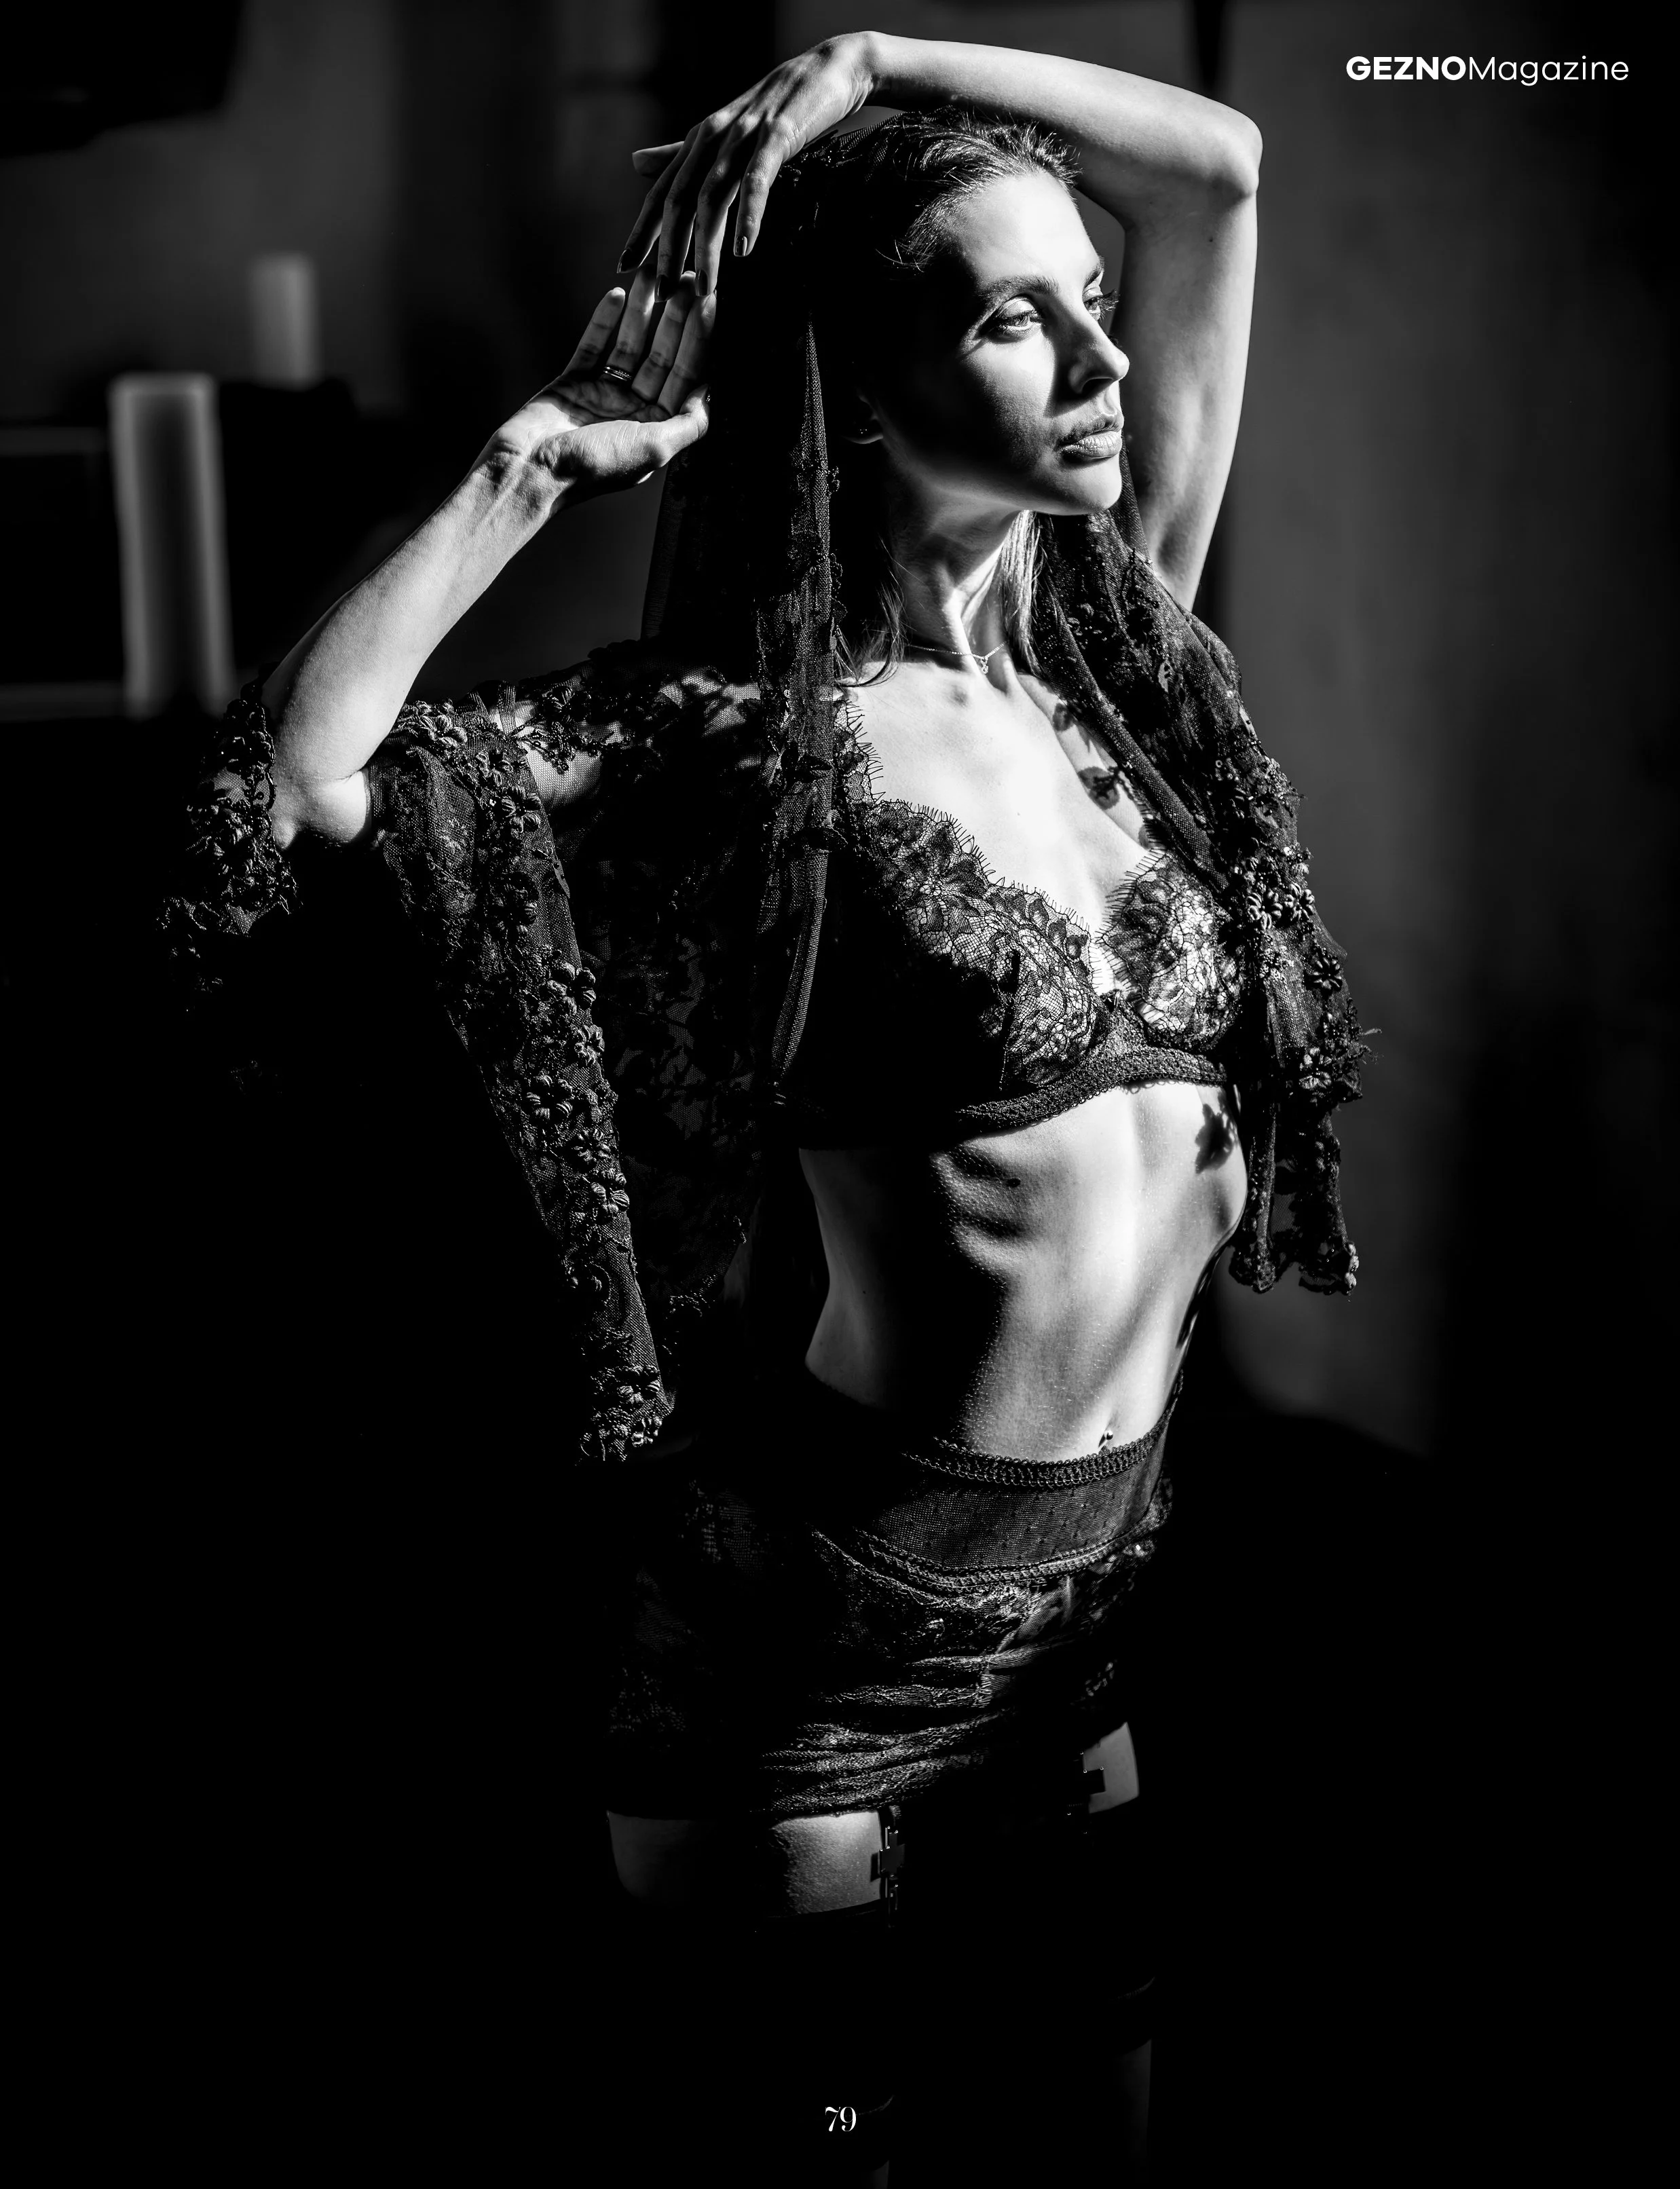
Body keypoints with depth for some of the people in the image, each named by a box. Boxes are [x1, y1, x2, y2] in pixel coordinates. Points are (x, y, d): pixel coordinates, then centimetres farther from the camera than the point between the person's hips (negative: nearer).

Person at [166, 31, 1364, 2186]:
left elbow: (1218, 165, 6)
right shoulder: (739, 736, -14)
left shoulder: (1113, 641, 2)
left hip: (1103, 1578, 6)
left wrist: (862, 62, 2)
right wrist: (529, 460, -18)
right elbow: (299, 777, -27)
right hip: (831, 1603, -5)